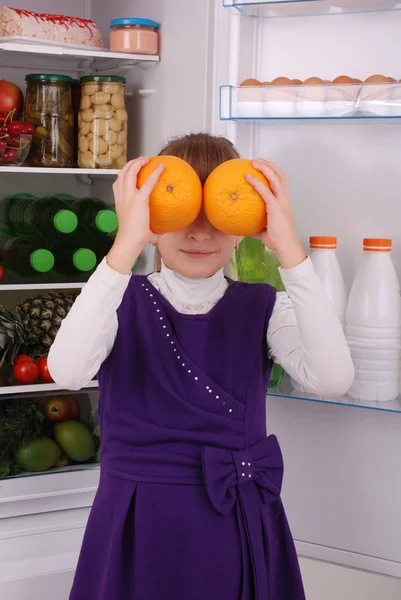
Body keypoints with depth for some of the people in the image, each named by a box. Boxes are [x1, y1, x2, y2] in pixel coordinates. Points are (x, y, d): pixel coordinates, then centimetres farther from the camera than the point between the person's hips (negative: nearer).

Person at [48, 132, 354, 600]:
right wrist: (127, 245, -32)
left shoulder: (263, 307, -1)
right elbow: (68, 372, -27)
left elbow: (333, 379, -21)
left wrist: (289, 249, -27)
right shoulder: (123, 301, -5)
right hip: (140, 528, -1)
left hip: (241, 530, 2)